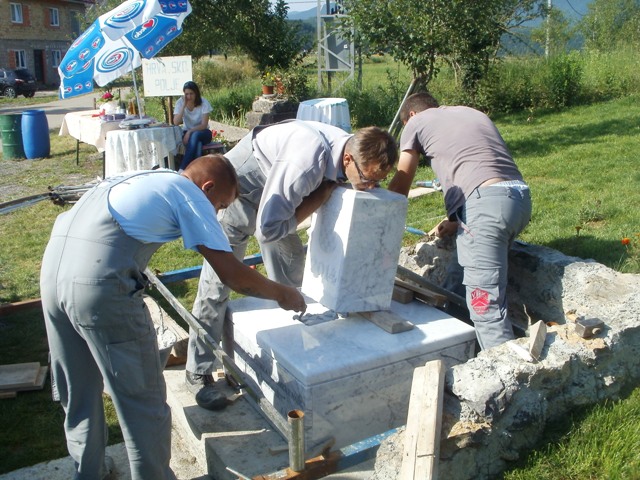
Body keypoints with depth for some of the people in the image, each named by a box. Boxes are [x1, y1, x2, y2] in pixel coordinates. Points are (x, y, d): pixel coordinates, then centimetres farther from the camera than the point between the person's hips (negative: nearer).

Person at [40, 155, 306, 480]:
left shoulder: (143, 179, 26)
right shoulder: (190, 195, 3)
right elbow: (231, 273, -1)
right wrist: (282, 294, 13)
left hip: (52, 268, 9)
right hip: (100, 287, -9)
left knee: (78, 393, 25)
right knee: (144, 403, 9)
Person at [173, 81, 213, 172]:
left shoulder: (204, 103, -12)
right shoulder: (180, 102, -6)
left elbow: (204, 125, -16)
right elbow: (176, 123, -17)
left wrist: (190, 132, -30)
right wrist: (184, 106, -21)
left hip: (202, 133, -1)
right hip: (187, 132, 1)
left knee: (195, 135, -37)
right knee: (197, 145, -35)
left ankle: (182, 169, -40)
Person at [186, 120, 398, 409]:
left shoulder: (352, 151, -15)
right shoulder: (308, 161, -40)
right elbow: (268, 230, -36)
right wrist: (322, 196, -30)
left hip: (273, 190, 8)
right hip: (238, 188, -8)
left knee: (291, 264, 13)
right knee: (218, 280, -6)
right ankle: (198, 373, 8)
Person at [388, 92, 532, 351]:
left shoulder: (417, 121, 16)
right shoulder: (473, 113, 34)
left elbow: (400, 185, 19)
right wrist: (459, 221, 31)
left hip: (487, 201, -8)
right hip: (521, 196, 8)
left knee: (485, 305, -8)